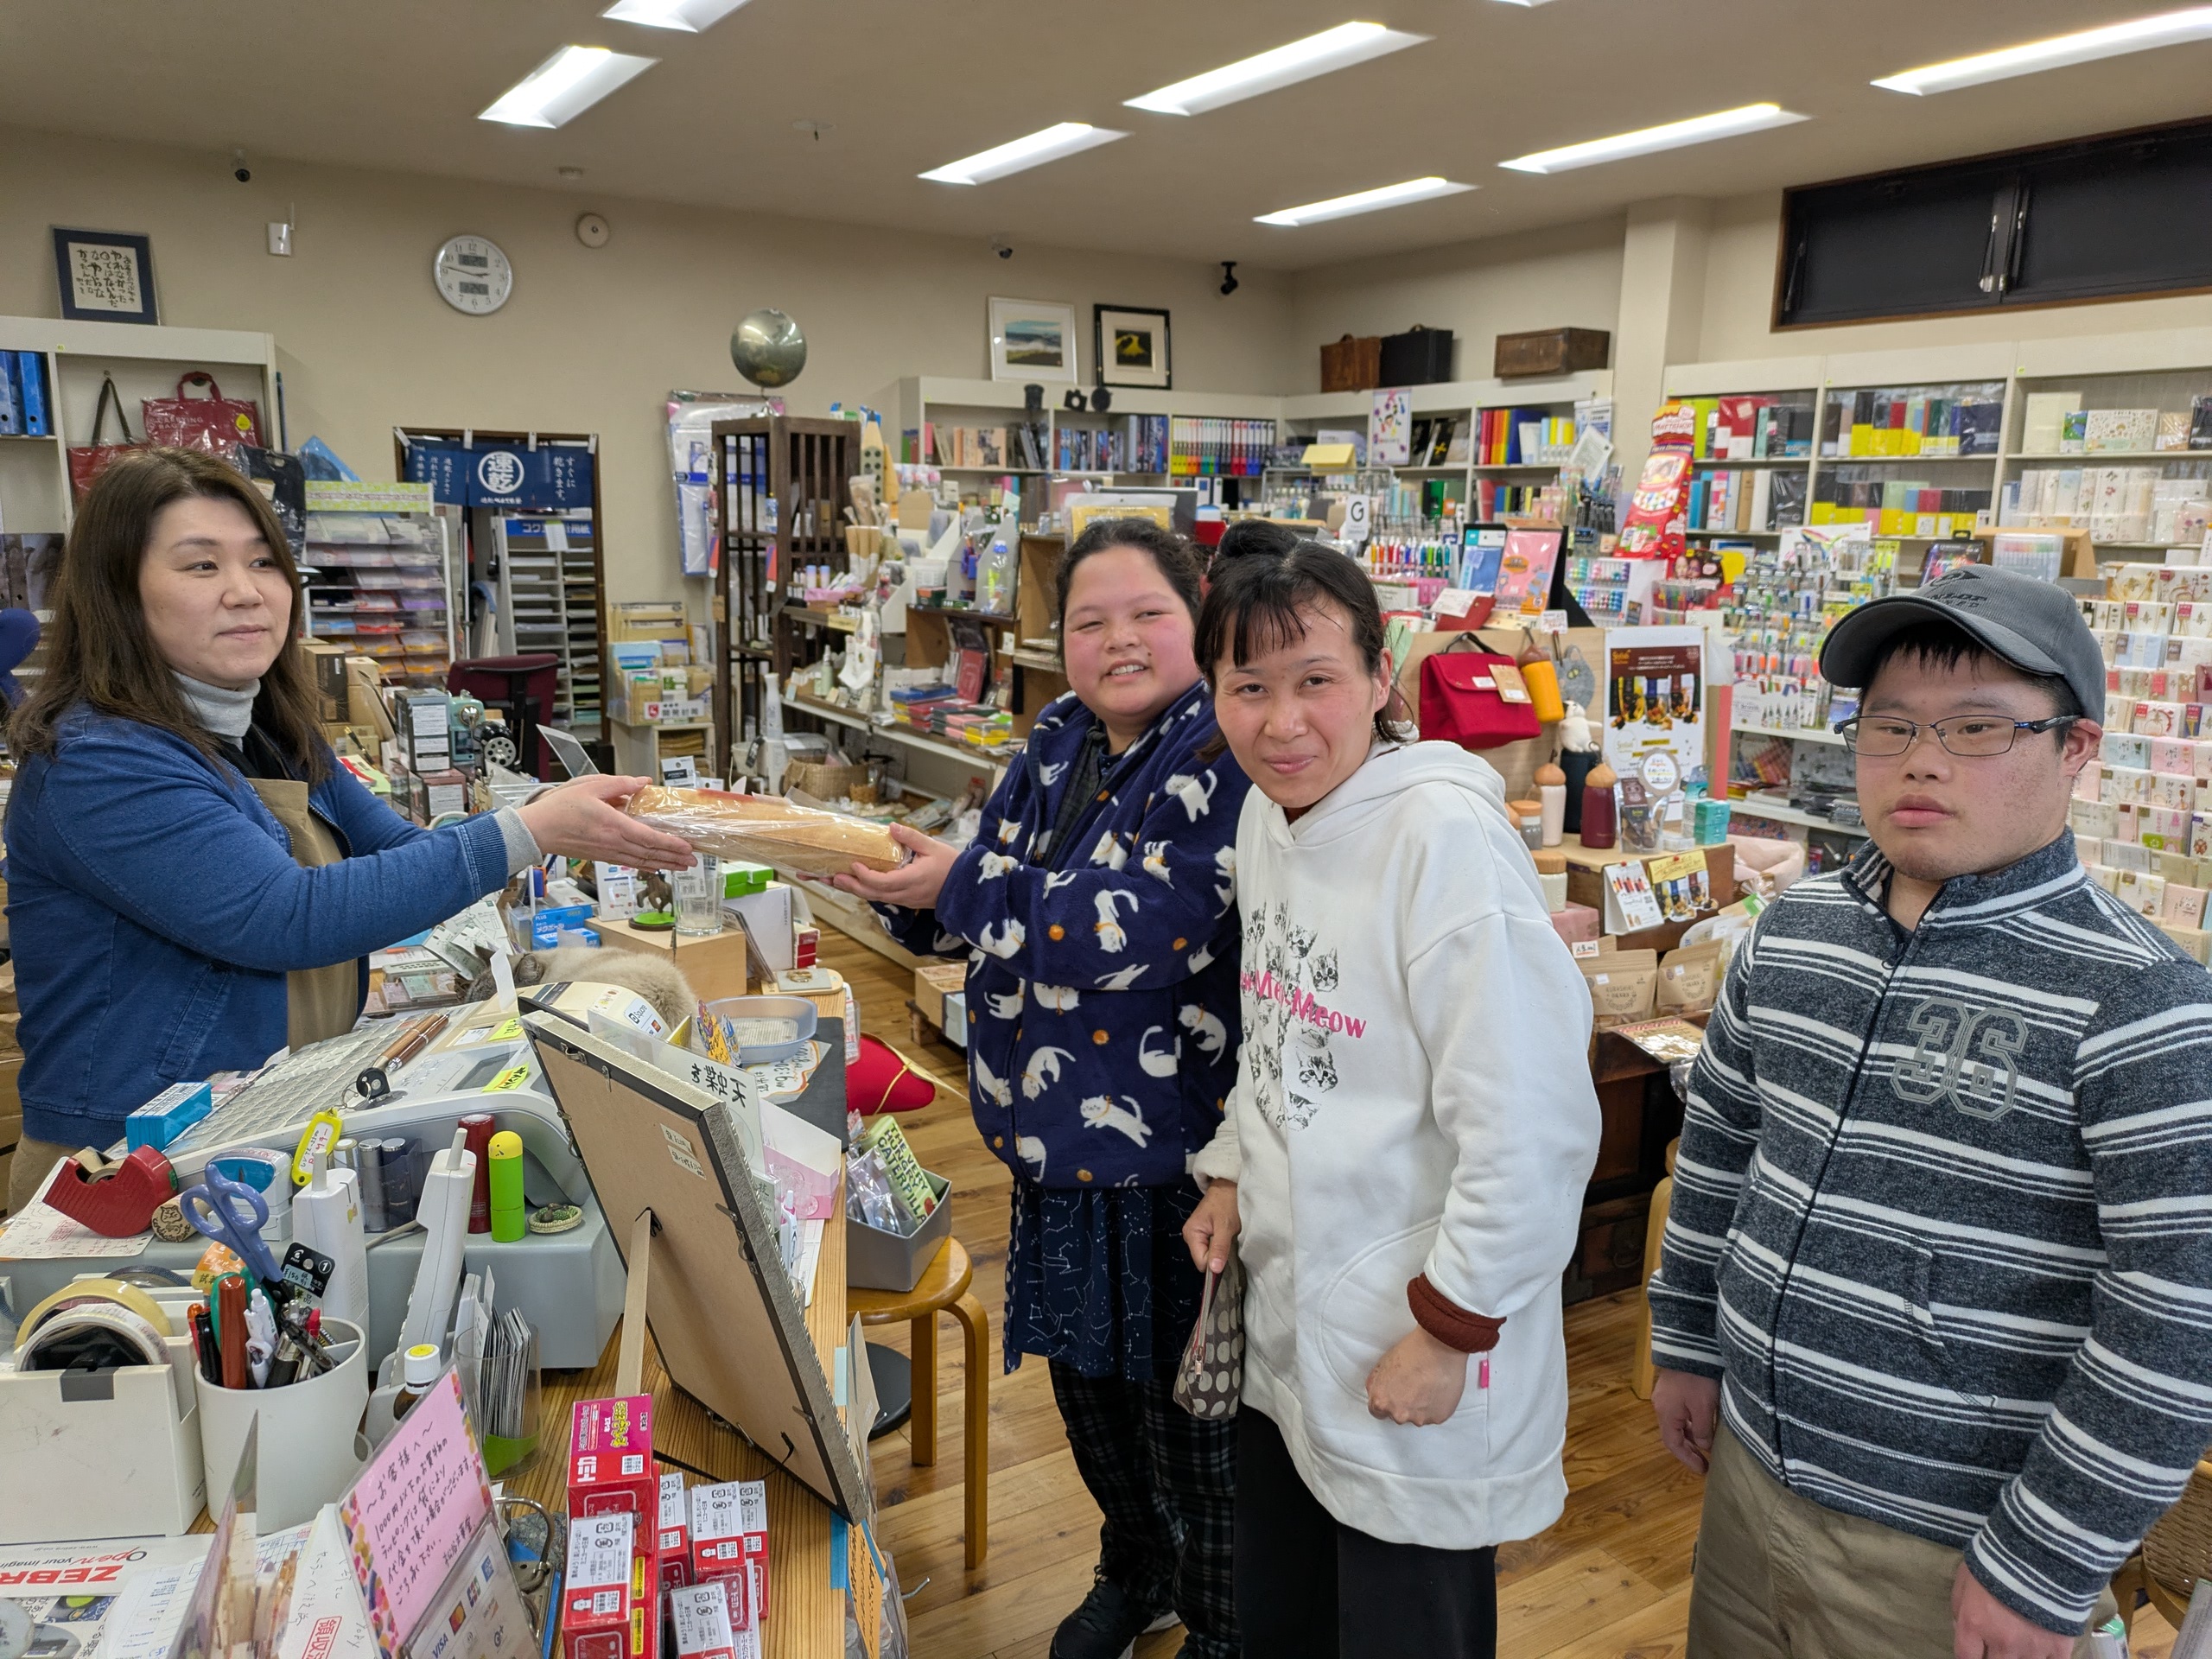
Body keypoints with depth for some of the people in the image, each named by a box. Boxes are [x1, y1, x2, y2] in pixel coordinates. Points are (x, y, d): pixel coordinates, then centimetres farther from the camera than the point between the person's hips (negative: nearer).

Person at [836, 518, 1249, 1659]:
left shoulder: (1227, 754, -16)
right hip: (1057, 1135, 7)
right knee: (1081, 1372, 22)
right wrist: (907, 890, -9)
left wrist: (959, 888, -23)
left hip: (1173, 1148, -7)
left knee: (1185, 1397, 10)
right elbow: (991, 907, 11)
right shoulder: (1058, 743, 6)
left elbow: (1143, 929, -26)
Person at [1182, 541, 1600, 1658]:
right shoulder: (1265, 815, 2)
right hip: (1283, 1321, 7)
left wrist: (1448, 1332, -18)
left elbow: (1534, 1127, -25)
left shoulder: (1444, 835, -24)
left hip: (1412, 1366, -7)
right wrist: (1234, 1171, 7)